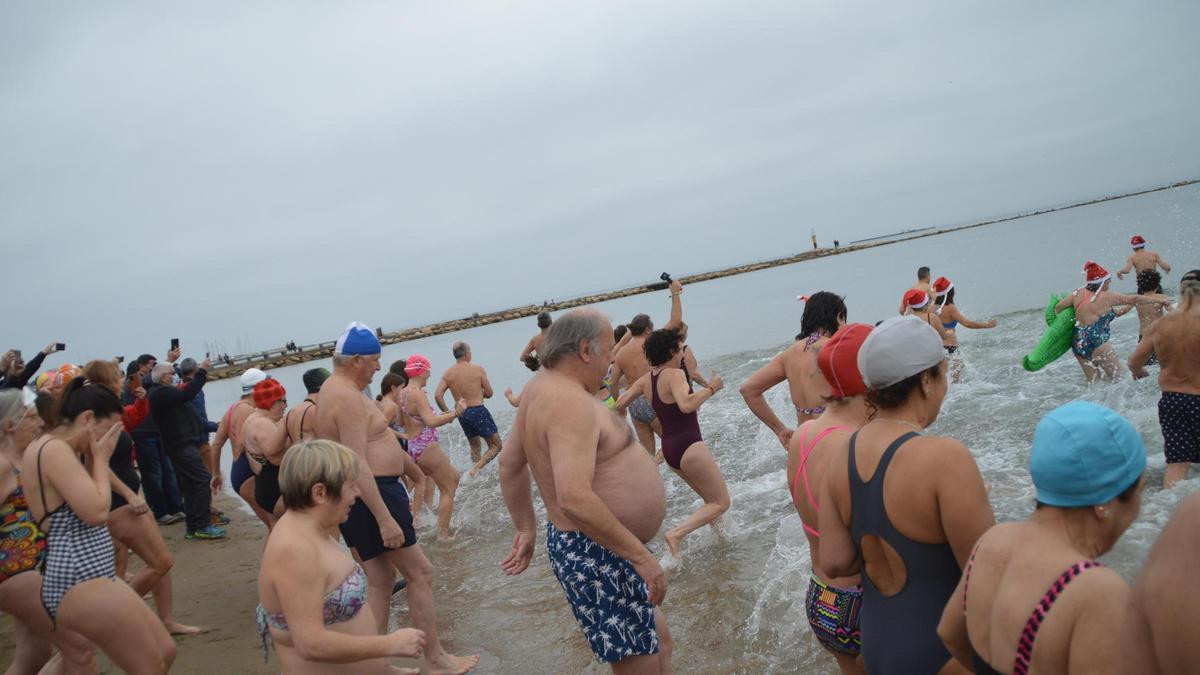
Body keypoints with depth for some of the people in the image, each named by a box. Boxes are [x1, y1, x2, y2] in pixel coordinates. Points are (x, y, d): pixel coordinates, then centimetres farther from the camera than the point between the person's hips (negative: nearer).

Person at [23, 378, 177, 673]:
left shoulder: (56, 450, 16)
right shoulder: (54, 449, -16)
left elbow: (88, 502, 19)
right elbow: (96, 512, -22)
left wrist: (91, 458, 10)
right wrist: (100, 459, -9)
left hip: (89, 578, 11)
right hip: (80, 582, -11)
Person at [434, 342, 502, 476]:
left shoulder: (447, 373, 2)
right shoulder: (478, 369, -7)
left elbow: (437, 395, -8)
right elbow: (489, 393, -2)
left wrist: (447, 413, 4)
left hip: (462, 415, 5)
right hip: (478, 411, -5)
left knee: (475, 447, 25)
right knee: (495, 446, 3)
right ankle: (476, 468, -16)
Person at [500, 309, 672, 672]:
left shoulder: (540, 387, 7)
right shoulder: (571, 402, -25)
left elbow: (509, 463, 17)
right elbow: (574, 499, -35)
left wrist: (527, 529, 23)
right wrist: (641, 556, -28)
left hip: (577, 543, 11)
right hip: (597, 556, -11)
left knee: (658, 641, 23)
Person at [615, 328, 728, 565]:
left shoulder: (646, 379, 5)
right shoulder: (674, 374, -18)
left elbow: (620, 404, 13)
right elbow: (686, 405, -36)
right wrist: (711, 388, -22)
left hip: (669, 448, 9)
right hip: (689, 446, -9)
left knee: (711, 497, 25)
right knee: (721, 502, 0)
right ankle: (677, 534, -14)